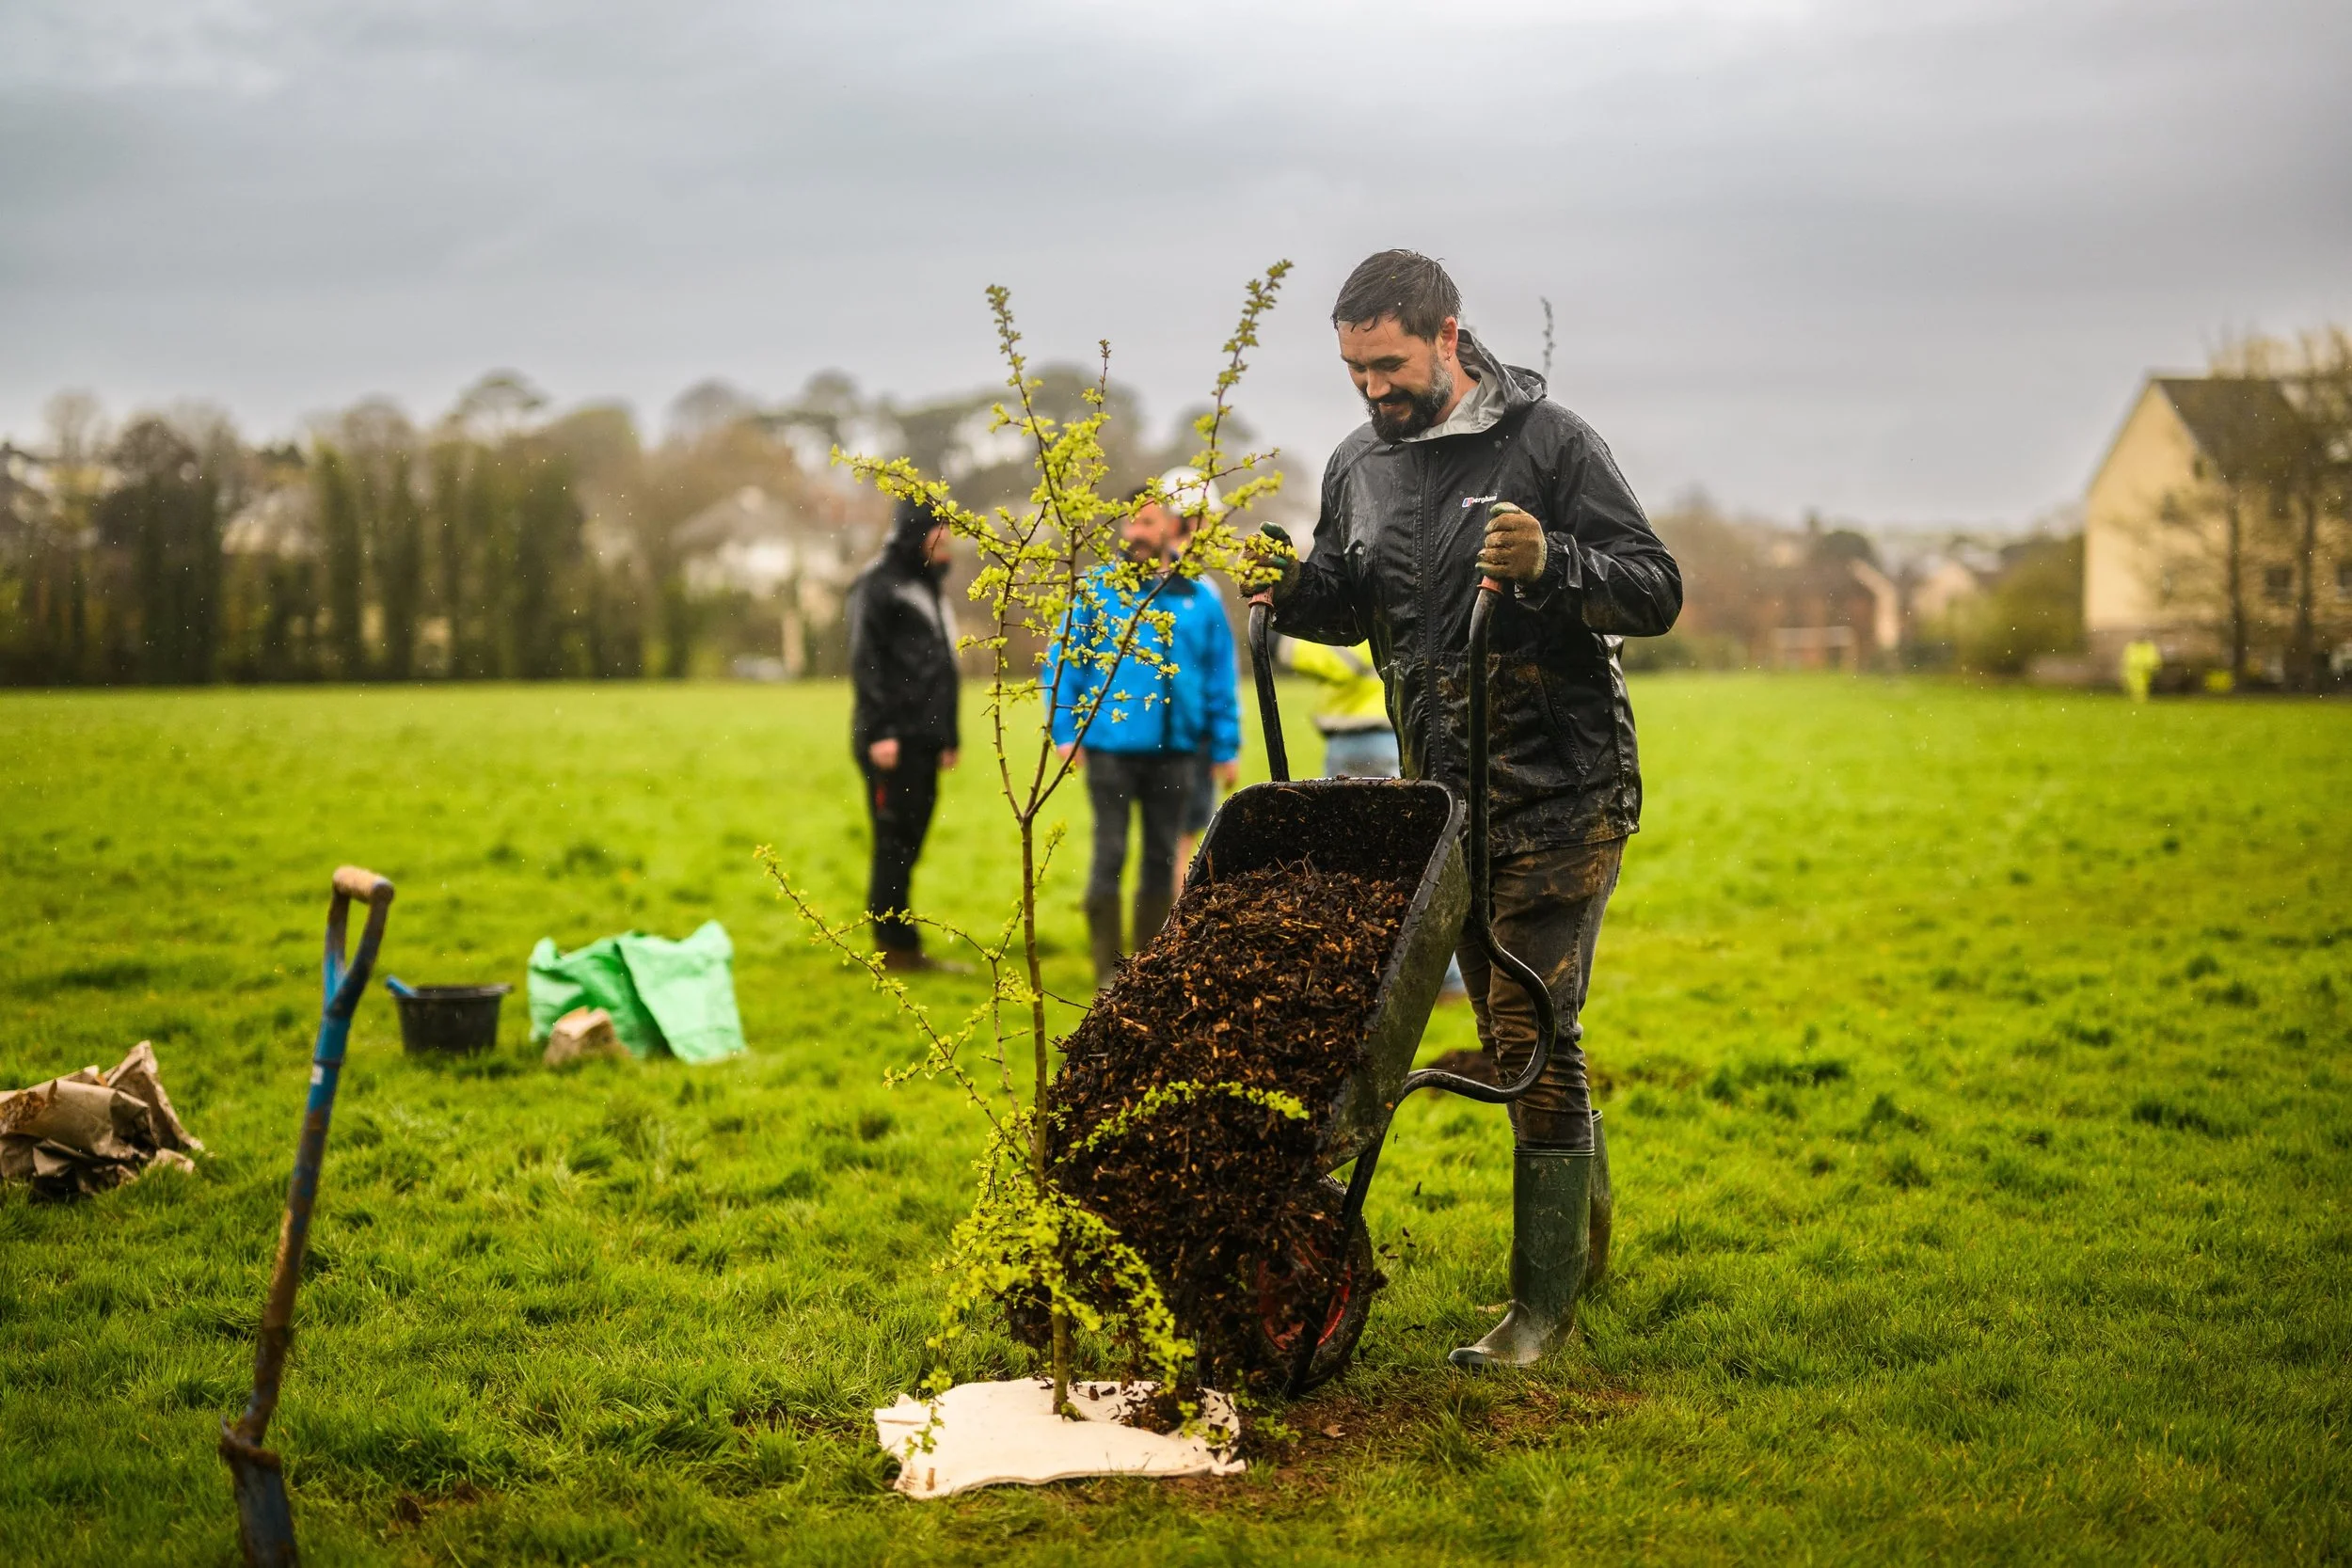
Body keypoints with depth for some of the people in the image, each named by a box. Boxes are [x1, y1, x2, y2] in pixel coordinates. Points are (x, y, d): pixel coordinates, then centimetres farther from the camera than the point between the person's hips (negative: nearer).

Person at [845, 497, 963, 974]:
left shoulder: (929, 587, 21)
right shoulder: (878, 585, -6)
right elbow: (865, 662, -13)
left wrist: (949, 736, 20)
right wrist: (880, 732, -19)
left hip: (924, 742, 8)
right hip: (891, 742, -8)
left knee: (907, 844, 9)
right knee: (894, 841, -5)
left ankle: (901, 946, 13)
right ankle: (896, 946, -2)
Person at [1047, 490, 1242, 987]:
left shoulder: (1199, 599, 6)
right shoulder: (1096, 590, 0)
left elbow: (1222, 679, 8)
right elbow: (1063, 662, -1)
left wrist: (1225, 748, 4)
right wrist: (1065, 732, -9)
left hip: (1173, 749, 2)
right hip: (1109, 745, -2)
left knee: (1161, 858, 10)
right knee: (1109, 856, -1)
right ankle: (1108, 970, 5)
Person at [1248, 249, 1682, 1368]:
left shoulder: (1548, 442, -10)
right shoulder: (1357, 466, 8)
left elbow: (1656, 593, -12)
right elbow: (1347, 609, 20)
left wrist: (1550, 563, -29)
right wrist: (1295, 585, -2)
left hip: (1562, 793, -6)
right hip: (1445, 797, 6)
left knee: (1530, 1030, -9)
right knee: (1516, 1032, 15)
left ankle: (1543, 1302, 1)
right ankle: (1586, 1229, 36)